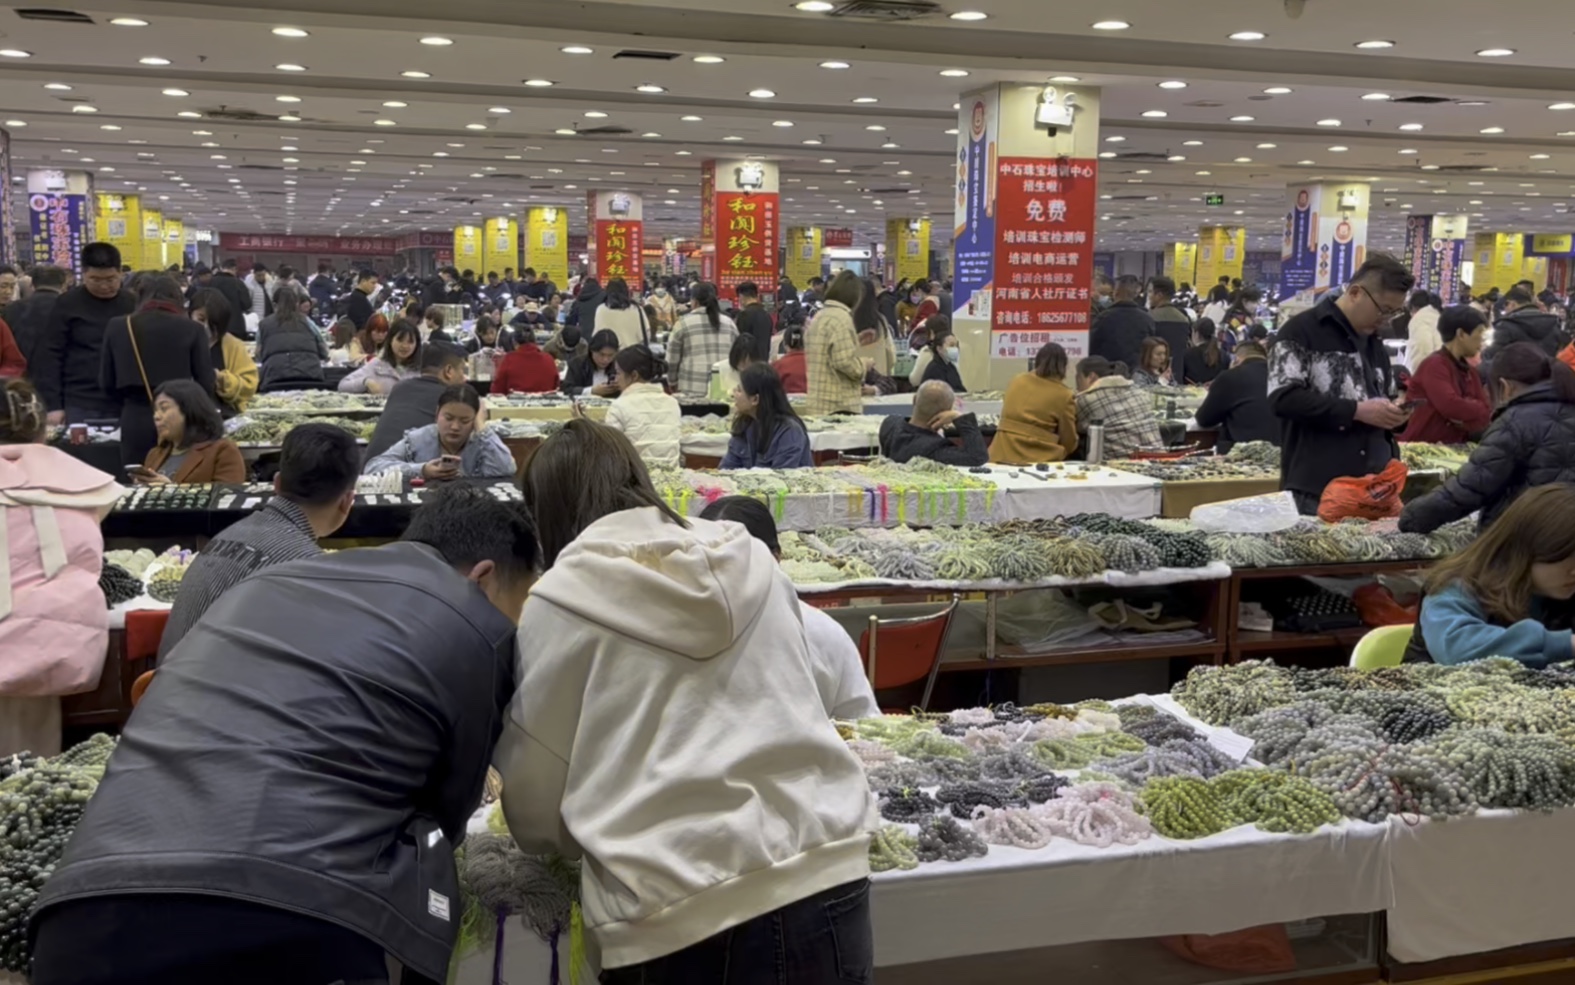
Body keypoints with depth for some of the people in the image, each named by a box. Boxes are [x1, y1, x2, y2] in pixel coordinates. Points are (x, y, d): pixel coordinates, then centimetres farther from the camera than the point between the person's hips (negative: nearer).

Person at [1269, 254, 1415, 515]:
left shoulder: (1376, 344, 20)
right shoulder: (1301, 332, -4)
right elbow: (1283, 398, -15)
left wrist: (1394, 414, 4)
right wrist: (1356, 411, -18)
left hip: (1374, 488, 7)